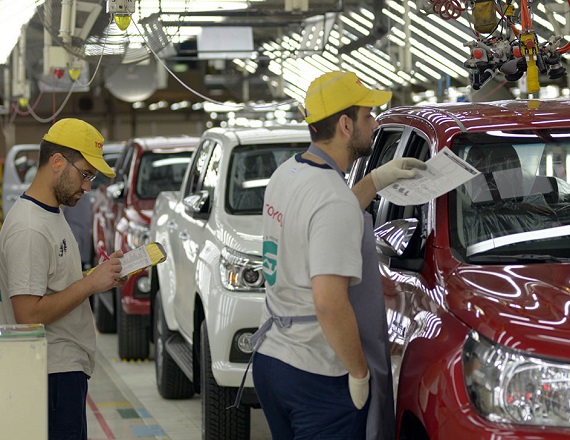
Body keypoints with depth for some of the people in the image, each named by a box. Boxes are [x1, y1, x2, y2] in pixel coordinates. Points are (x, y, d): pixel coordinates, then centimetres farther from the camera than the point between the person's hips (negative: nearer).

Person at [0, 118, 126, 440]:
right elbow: (29, 314, -23)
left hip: (68, 368, 10)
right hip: (53, 374, -10)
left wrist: (101, 275, 8)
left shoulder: (54, 215, 15)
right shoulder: (28, 228, -18)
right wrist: (89, 283, -18)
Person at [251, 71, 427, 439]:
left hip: (269, 355, 9)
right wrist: (359, 371, -17)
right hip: (318, 377, -9)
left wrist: (376, 181, 27)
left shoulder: (285, 174, 7)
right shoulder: (335, 200, -21)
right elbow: (329, 303, -28)